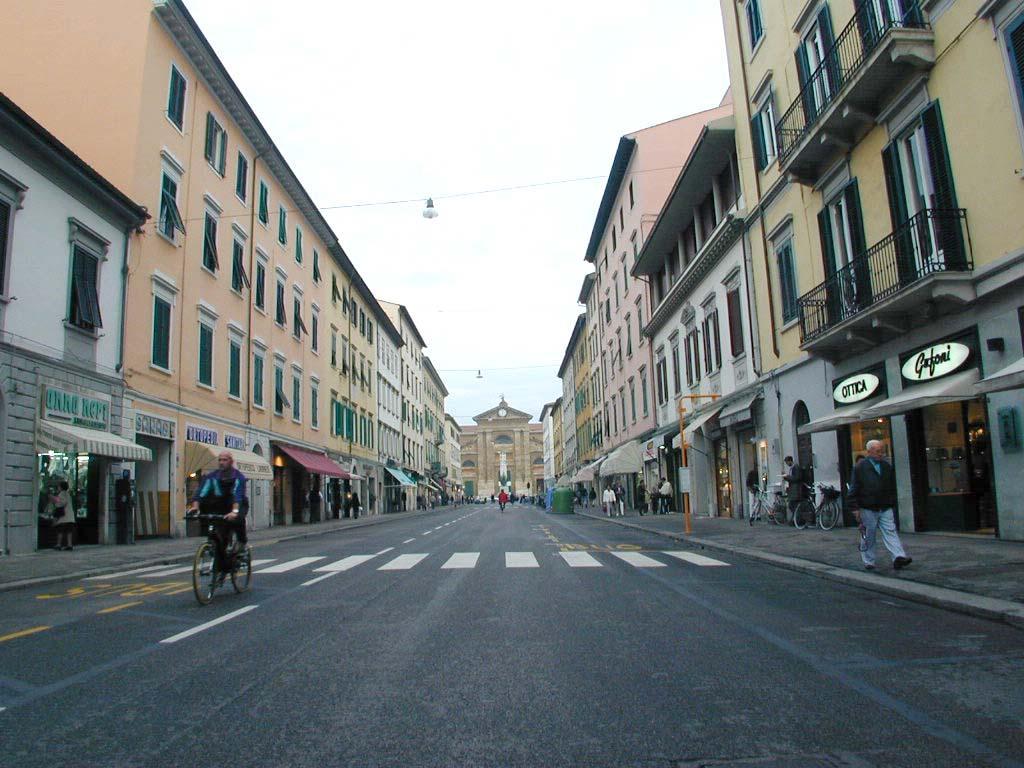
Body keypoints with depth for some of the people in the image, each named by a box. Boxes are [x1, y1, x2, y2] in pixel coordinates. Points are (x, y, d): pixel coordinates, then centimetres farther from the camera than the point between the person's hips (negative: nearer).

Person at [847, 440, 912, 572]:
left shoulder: (887, 467, 10)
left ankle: (899, 557, -12)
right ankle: (869, 562, 13)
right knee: (868, 536, 4)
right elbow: (853, 490, -7)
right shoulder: (860, 467, -6)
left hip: (885, 508, 4)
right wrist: (855, 508, -11)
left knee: (890, 532, -6)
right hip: (867, 509, -4)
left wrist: (892, 504, 16)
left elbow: (892, 488, 19)